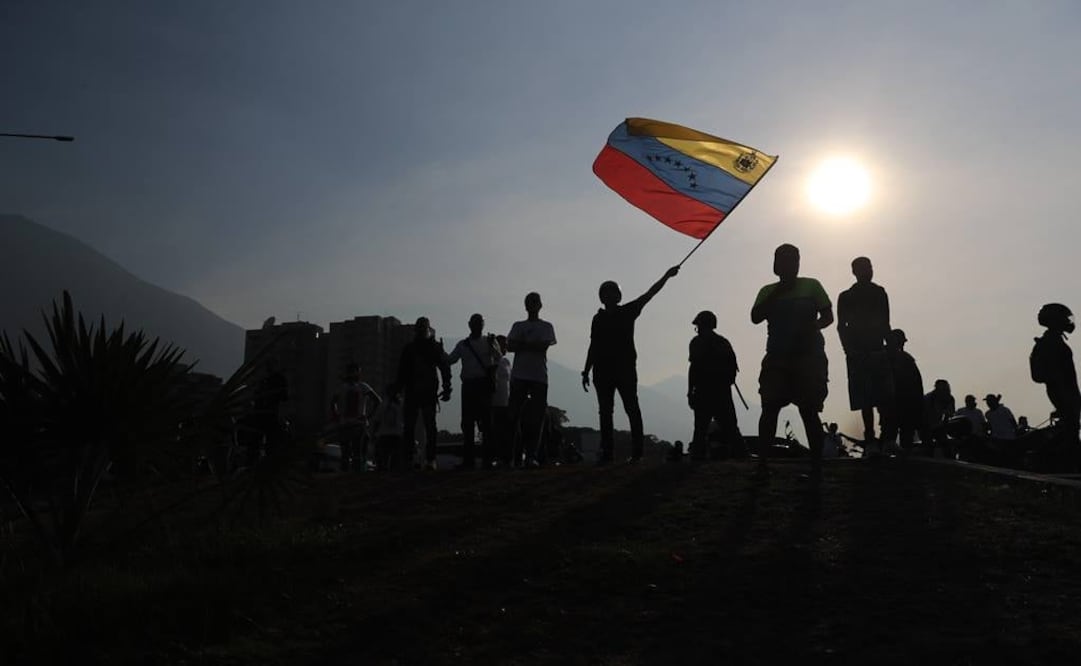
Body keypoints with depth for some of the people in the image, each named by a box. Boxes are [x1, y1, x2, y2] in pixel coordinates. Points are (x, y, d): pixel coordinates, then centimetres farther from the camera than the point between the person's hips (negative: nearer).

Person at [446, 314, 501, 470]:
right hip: (468, 385, 2)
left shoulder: (488, 342, 12)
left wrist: (492, 346, -19)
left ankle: (488, 458, -3)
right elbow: (449, 360, 9)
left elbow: (498, 358, -1)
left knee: (486, 421, -5)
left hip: (484, 385, -2)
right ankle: (468, 459, 5)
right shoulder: (462, 344, 16)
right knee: (467, 423, 1)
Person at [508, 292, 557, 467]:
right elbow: (509, 346, 3)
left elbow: (545, 345, -5)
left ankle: (531, 456, -5)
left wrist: (522, 344, -3)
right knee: (514, 415, -7)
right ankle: (514, 454, -3)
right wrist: (533, 345, -8)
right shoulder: (518, 326, 18)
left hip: (539, 376, -1)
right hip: (519, 375, 1)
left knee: (535, 419, -6)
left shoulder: (546, 327, 13)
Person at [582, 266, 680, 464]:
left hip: (625, 368, -2)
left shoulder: (627, 312, 6)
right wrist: (586, 371, 13)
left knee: (632, 409, -5)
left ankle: (637, 451, -5)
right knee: (605, 412, 2)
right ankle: (606, 453, 5)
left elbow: (649, 294, 1)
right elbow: (593, 347, 15)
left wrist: (666, 276, -6)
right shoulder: (598, 318, 12)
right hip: (602, 371, 2)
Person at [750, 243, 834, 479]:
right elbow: (755, 317, 0)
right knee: (769, 409, -6)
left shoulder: (811, 285, 7)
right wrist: (776, 294, -8)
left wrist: (812, 326, -17)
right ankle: (762, 464, -5)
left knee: (809, 411, -3)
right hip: (777, 357, 2)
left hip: (808, 356, -2)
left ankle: (816, 466, 4)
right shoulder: (768, 291, 12)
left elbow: (828, 316, 4)